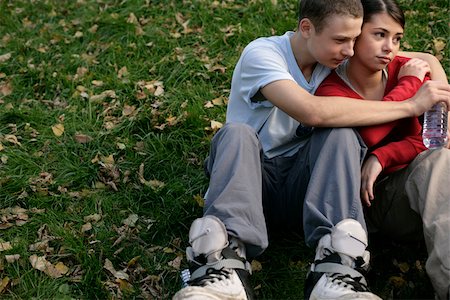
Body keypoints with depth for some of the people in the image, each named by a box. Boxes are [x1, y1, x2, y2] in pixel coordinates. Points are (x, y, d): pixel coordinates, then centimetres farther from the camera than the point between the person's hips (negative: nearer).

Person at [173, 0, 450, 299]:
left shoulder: (338, 59, 4)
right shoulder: (262, 54, -14)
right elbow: (313, 112, -32)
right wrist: (410, 106, -27)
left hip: (302, 190, 4)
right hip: (252, 184, -3)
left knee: (341, 133, -26)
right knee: (237, 134, -33)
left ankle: (337, 268, -44)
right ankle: (224, 263, -53)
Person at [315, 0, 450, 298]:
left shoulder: (409, 69, 1)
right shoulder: (330, 90, -8)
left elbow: (423, 140, 0)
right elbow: (367, 133, -26)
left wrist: (381, 157, -18)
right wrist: (408, 84, -16)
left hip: (407, 188, 3)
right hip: (361, 197, -3)